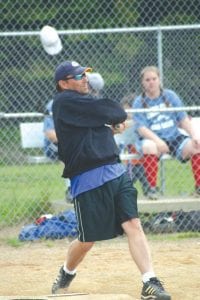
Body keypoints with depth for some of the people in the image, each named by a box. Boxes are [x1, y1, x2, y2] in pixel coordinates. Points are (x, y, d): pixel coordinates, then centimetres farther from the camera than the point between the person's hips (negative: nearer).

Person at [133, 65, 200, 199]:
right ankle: (152, 188, -29)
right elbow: (141, 128, -10)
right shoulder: (139, 102, 0)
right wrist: (158, 141, -27)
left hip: (174, 137, 3)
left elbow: (183, 119, 6)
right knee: (149, 147, -38)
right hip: (151, 139, -3)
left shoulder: (170, 96, 7)